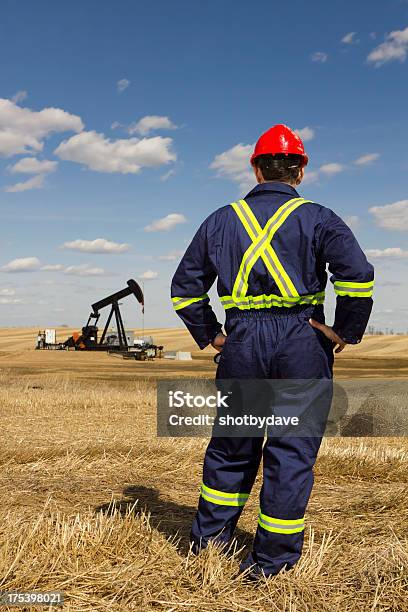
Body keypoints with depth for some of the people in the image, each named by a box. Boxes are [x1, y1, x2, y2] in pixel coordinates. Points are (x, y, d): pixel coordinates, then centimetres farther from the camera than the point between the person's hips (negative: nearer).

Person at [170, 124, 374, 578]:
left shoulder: (222, 220, 9)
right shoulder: (316, 218, 0)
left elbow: (185, 288, 11)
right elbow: (357, 273, -16)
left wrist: (210, 335, 15)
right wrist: (346, 331, -6)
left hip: (242, 344, 3)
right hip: (301, 342, -2)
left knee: (232, 444, 18)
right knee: (292, 450, 7)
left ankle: (209, 536, 30)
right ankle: (273, 559, 16)